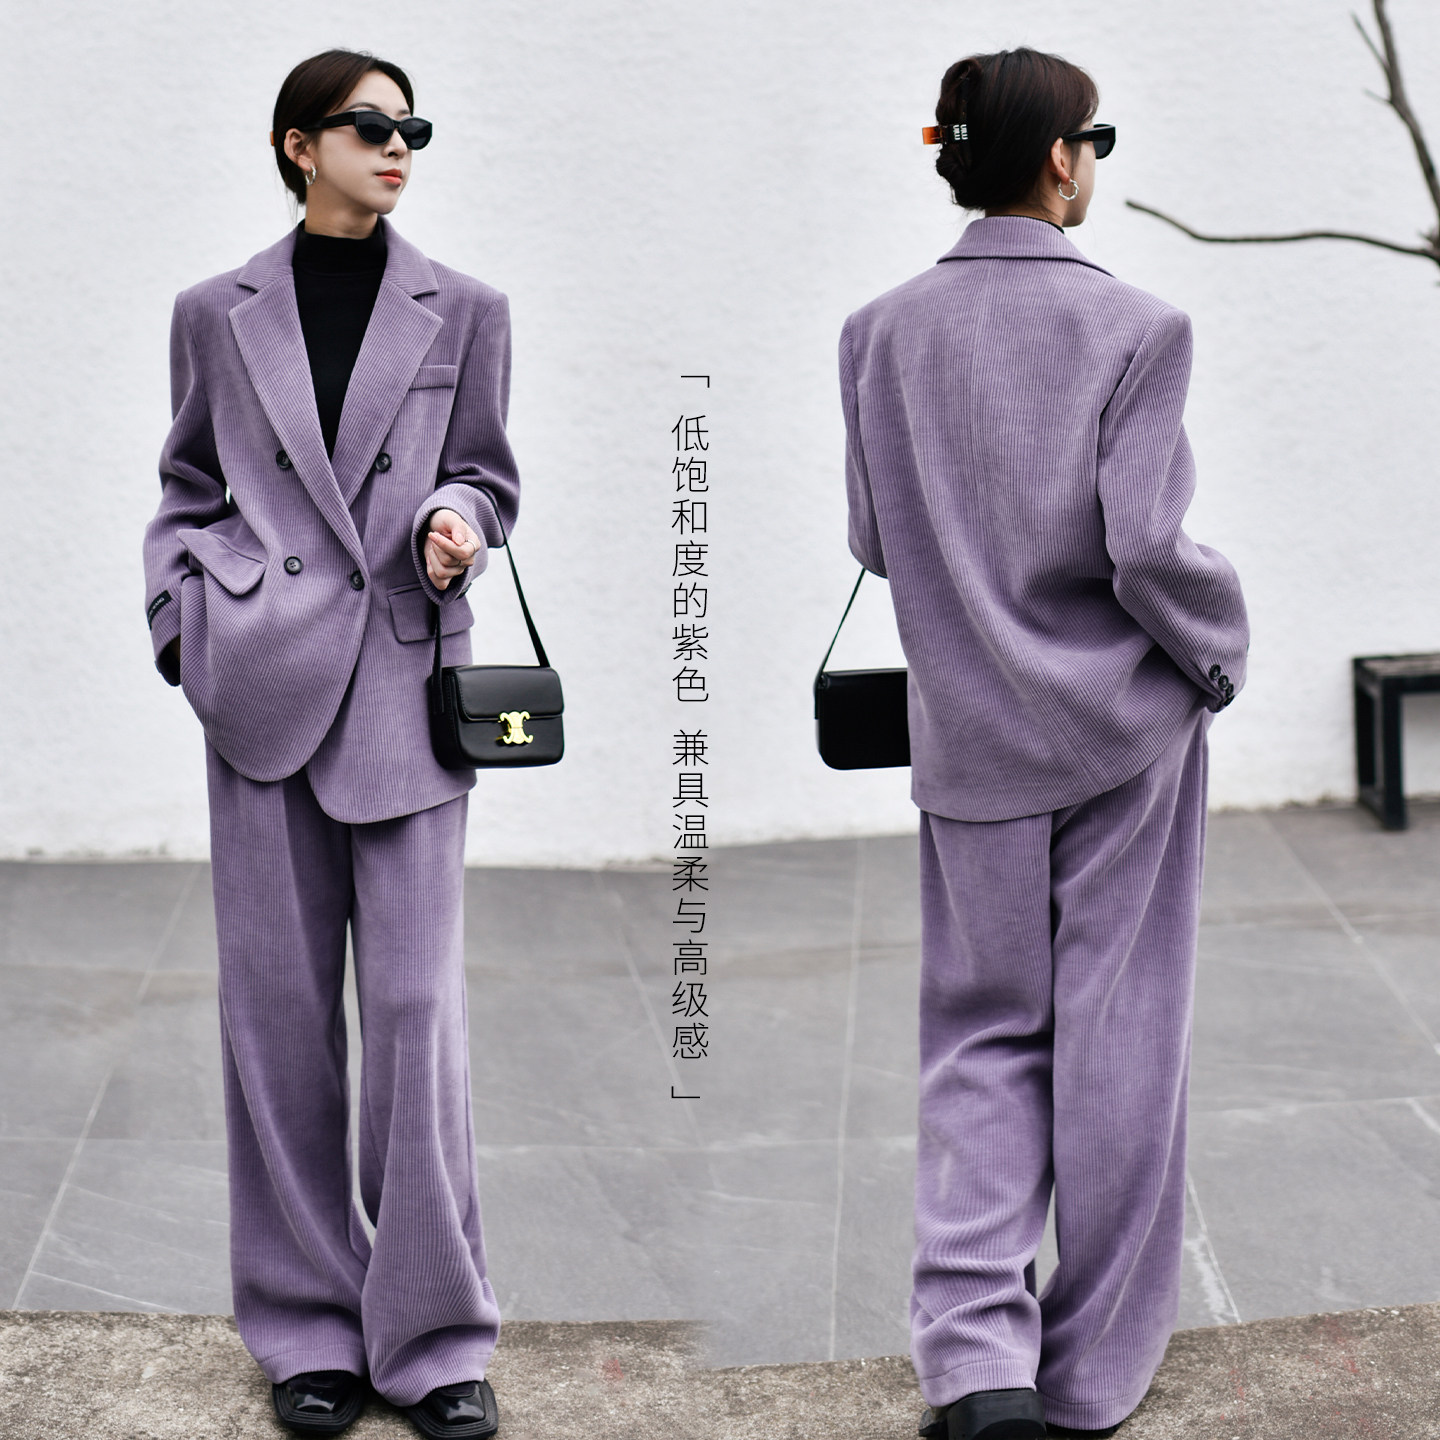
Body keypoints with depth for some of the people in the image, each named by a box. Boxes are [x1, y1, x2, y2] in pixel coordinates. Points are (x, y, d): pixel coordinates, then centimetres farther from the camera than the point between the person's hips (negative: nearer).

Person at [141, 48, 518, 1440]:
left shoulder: (461, 312, 8)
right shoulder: (217, 315, 9)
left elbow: (483, 474, 14)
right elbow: (188, 491, 16)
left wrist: (458, 520, -8)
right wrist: (182, 619, 1)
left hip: (406, 684, -1)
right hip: (262, 685, 1)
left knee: (416, 1003, -4)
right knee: (277, 1002, 4)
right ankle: (308, 1327, 17)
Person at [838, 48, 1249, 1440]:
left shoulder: (882, 332, -3)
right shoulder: (1132, 326, -14)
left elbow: (873, 536, 2)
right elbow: (1146, 546, -18)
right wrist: (1218, 655, 0)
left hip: (972, 731, 3)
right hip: (1123, 716, -3)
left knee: (982, 1036, 12)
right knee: (1113, 1039, 10)